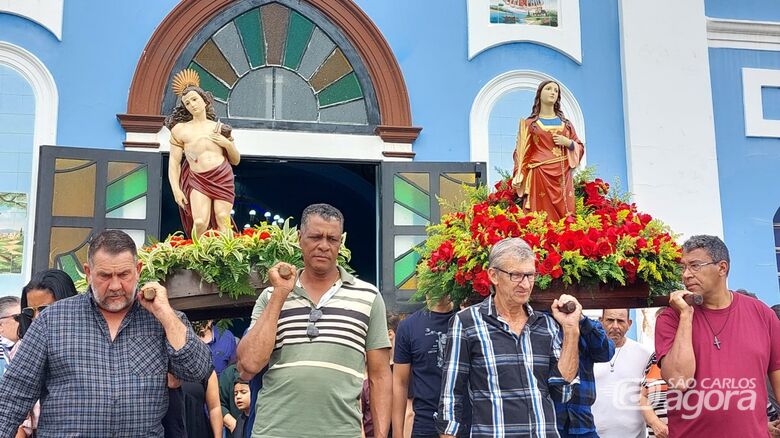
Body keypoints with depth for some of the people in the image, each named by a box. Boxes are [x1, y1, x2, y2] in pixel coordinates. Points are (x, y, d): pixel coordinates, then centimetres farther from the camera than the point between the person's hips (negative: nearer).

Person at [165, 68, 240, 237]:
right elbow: (174, 162, 5)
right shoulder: (180, 129, 12)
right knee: (200, 223, -19)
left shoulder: (220, 128, 18)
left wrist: (227, 144, 2)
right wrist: (176, 189, -7)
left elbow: (236, 161, 22)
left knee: (223, 221, -13)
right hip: (197, 180, -1)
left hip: (223, 179, 2)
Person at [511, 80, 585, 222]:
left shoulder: (565, 123, 16)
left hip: (562, 177, 3)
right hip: (540, 176, -3)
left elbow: (580, 147, 18)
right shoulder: (529, 124, 7)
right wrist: (518, 178, -11)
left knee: (564, 217, -2)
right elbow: (522, 152, 2)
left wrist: (568, 143, -3)